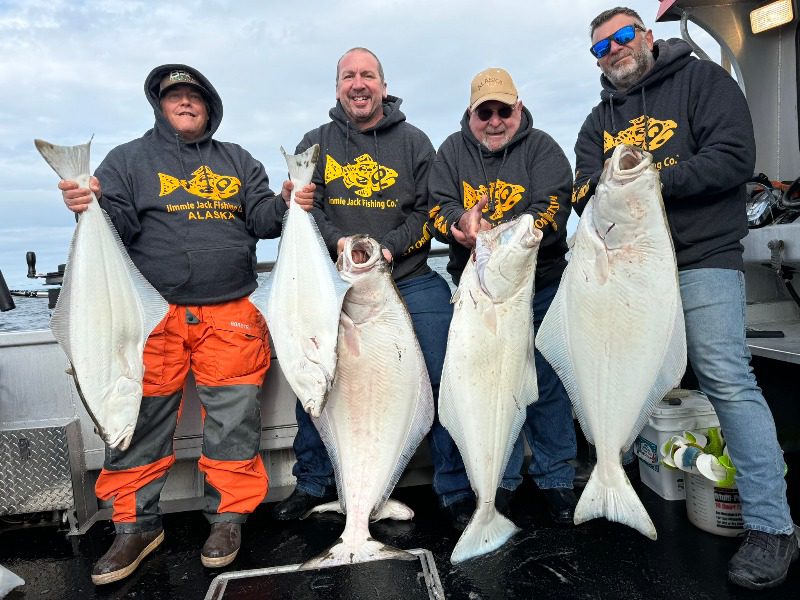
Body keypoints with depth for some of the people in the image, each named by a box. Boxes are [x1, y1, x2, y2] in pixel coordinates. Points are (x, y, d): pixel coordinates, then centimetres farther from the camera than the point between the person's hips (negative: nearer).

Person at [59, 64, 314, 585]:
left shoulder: (237, 161, 18)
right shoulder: (128, 159, 12)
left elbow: (261, 218, 9)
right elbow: (119, 225, 1)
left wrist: (287, 205, -10)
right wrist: (91, 206, -18)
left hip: (230, 313, 1)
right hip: (153, 314, 0)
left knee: (234, 418, 2)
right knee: (140, 421, 4)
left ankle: (228, 516, 20)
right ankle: (136, 525, 22)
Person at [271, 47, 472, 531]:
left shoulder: (414, 142, 8)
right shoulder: (316, 144, 11)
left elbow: (430, 211, 1)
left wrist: (389, 247, -15)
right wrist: (338, 242, -18)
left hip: (412, 281, -1)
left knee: (447, 379, -7)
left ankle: (454, 490, 12)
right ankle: (314, 485, 25)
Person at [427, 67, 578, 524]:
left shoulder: (542, 148, 0)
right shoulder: (453, 151, 8)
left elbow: (551, 211, -14)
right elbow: (438, 206, -4)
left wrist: (495, 233, -30)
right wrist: (463, 222, -28)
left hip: (540, 287, -2)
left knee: (547, 383, 5)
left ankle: (556, 479, 24)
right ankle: (500, 480, 27)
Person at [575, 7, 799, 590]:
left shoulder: (702, 80, 3)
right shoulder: (599, 121, 18)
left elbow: (734, 159, -10)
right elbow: (585, 194, 6)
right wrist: (600, 192, -18)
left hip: (702, 259, -5)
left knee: (727, 380, -13)